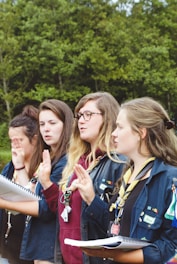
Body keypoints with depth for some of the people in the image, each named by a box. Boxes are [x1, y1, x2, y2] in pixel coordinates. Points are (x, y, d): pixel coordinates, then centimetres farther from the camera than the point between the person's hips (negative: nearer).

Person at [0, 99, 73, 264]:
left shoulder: (67, 162, -13)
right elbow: (31, 196, 12)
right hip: (38, 242, 9)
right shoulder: (43, 159, 16)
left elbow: (47, 208, -17)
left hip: (53, 246, -9)